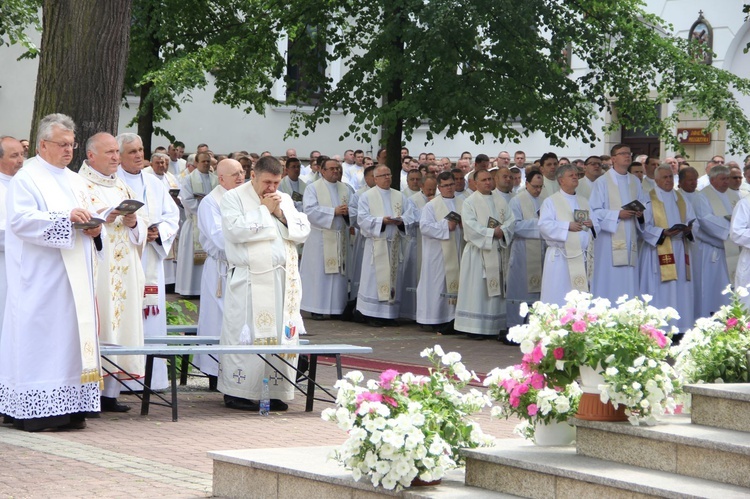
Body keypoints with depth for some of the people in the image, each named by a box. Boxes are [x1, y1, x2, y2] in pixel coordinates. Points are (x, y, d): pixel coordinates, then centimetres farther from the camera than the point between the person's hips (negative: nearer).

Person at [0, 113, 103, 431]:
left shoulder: (74, 181, 19)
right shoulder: (26, 179, -4)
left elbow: (86, 216, 24)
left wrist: (93, 228, 0)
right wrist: (66, 217, -25)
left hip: (74, 278, 7)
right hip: (40, 279, -7)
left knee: (71, 335, 5)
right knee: (38, 336, -9)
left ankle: (69, 408, 7)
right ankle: (30, 411, -8)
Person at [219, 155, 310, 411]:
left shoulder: (285, 199, 17)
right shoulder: (234, 198, 1)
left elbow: (303, 231, 10)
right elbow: (235, 230, -15)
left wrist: (281, 214, -4)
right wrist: (263, 210, -8)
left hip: (283, 281, 5)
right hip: (249, 282, -5)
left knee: (282, 334, 3)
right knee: (246, 335, -5)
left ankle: (276, 392, 9)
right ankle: (237, 393, 1)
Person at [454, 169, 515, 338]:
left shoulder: (499, 199, 12)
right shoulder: (470, 202, -2)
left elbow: (510, 220, 6)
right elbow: (470, 225, -14)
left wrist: (502, 230, -14)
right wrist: (492, 233, -15)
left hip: (496, 250, 5)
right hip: (477, 250, -5)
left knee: (494, 289, 5)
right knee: (477, 289, -7)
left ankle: (493, 327, 8)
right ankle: (475, 328, -6)